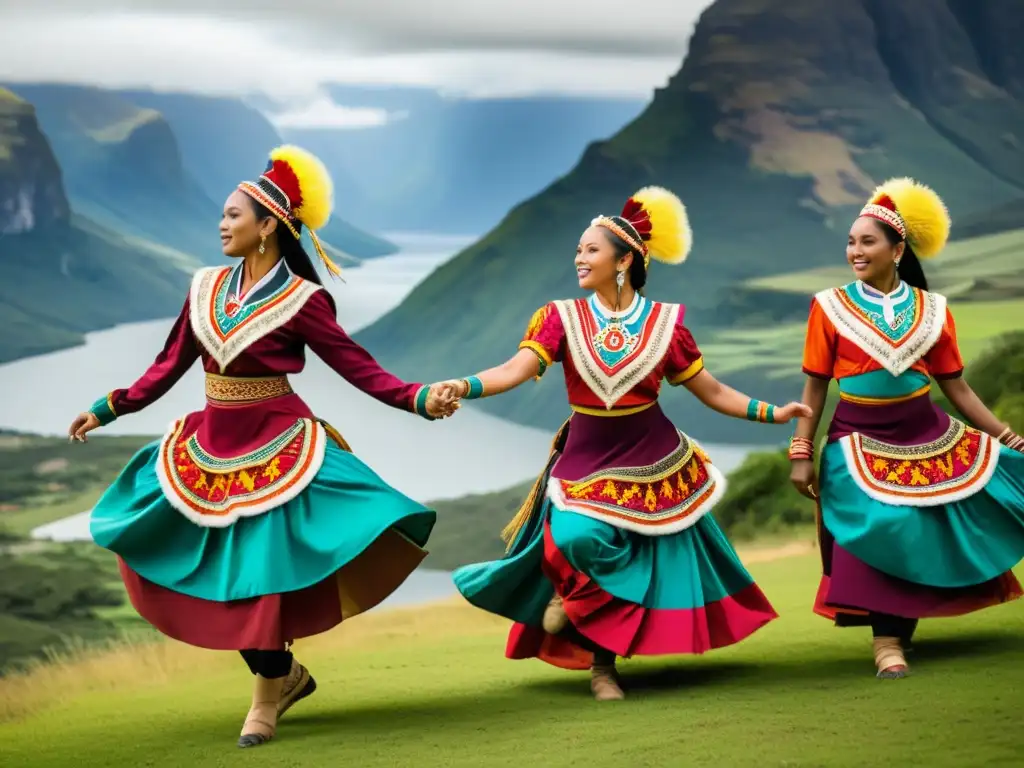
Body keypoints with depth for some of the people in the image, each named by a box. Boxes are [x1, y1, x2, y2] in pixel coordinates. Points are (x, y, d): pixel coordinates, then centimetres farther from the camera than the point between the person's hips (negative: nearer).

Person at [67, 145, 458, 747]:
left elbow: (356, 365, -10)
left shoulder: (302, 300, -10)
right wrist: (110, 408, 16)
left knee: (260, 564, -7)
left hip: (276, 447, -6)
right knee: (215, 565, 3)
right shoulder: (207, 288, 5)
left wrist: (419, 400, -21)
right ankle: (284, 672, 21)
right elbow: (171, 364, 13)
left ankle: (267, 697, 10)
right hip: (211, 446, 6)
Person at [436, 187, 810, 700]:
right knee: (580, 538, -24)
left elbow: (712, 392, 3)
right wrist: (466, 386, -35)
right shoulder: (563, 318, -4)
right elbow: (516, 370, -18)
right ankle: (600, 665, 2)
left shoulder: (663, 323, -3)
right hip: (587, 461, -1)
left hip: (654, 463, 1)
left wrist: (771, 412, -4)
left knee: (660, 565, 1)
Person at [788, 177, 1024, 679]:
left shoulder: (932, 311, 3)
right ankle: (888, 640, 0)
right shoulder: (831, 307, -2)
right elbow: (816, 387, 1)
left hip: (928, 437, 3)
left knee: (939, 528, 0)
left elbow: (956, 386, 5)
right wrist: (802, 452, -4)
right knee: (883, 530, -14)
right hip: (861, 444, -3)